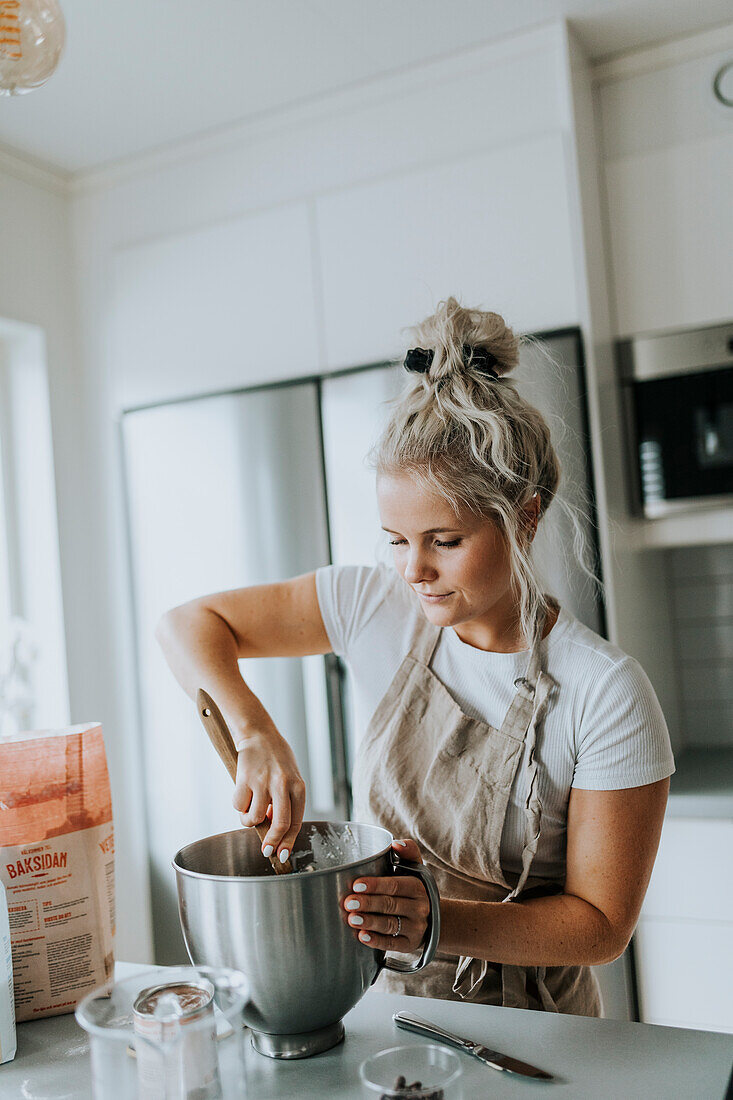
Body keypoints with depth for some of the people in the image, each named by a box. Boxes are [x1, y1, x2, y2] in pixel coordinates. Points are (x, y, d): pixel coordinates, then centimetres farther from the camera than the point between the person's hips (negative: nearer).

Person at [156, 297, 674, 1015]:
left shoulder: (605, 694, -18)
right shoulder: (378, 607, -7)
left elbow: (602, 924, -12)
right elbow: (189, 626, -3)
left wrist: (441, 924, -29)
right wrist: (256, 734, -21)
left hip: (526, 1030, -1)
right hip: (376, 1003, 2)